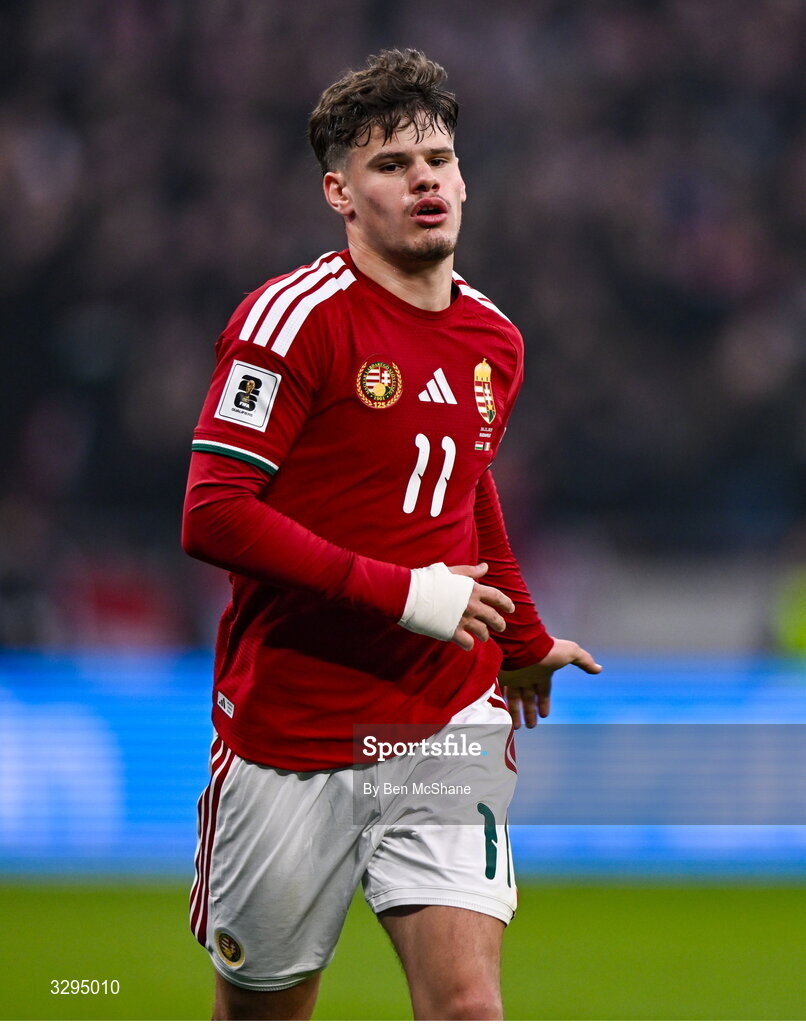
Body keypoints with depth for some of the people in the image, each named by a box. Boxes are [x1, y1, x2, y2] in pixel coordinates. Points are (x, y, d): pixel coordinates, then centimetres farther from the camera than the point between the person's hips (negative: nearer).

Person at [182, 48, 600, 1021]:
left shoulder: (494, 340, 10)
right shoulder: (296, 318, -10)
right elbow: (213, 515, -18)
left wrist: (525, 646, 38)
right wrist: (404, 593, -20)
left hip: (448, 725, 4)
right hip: (289, 736, -4)